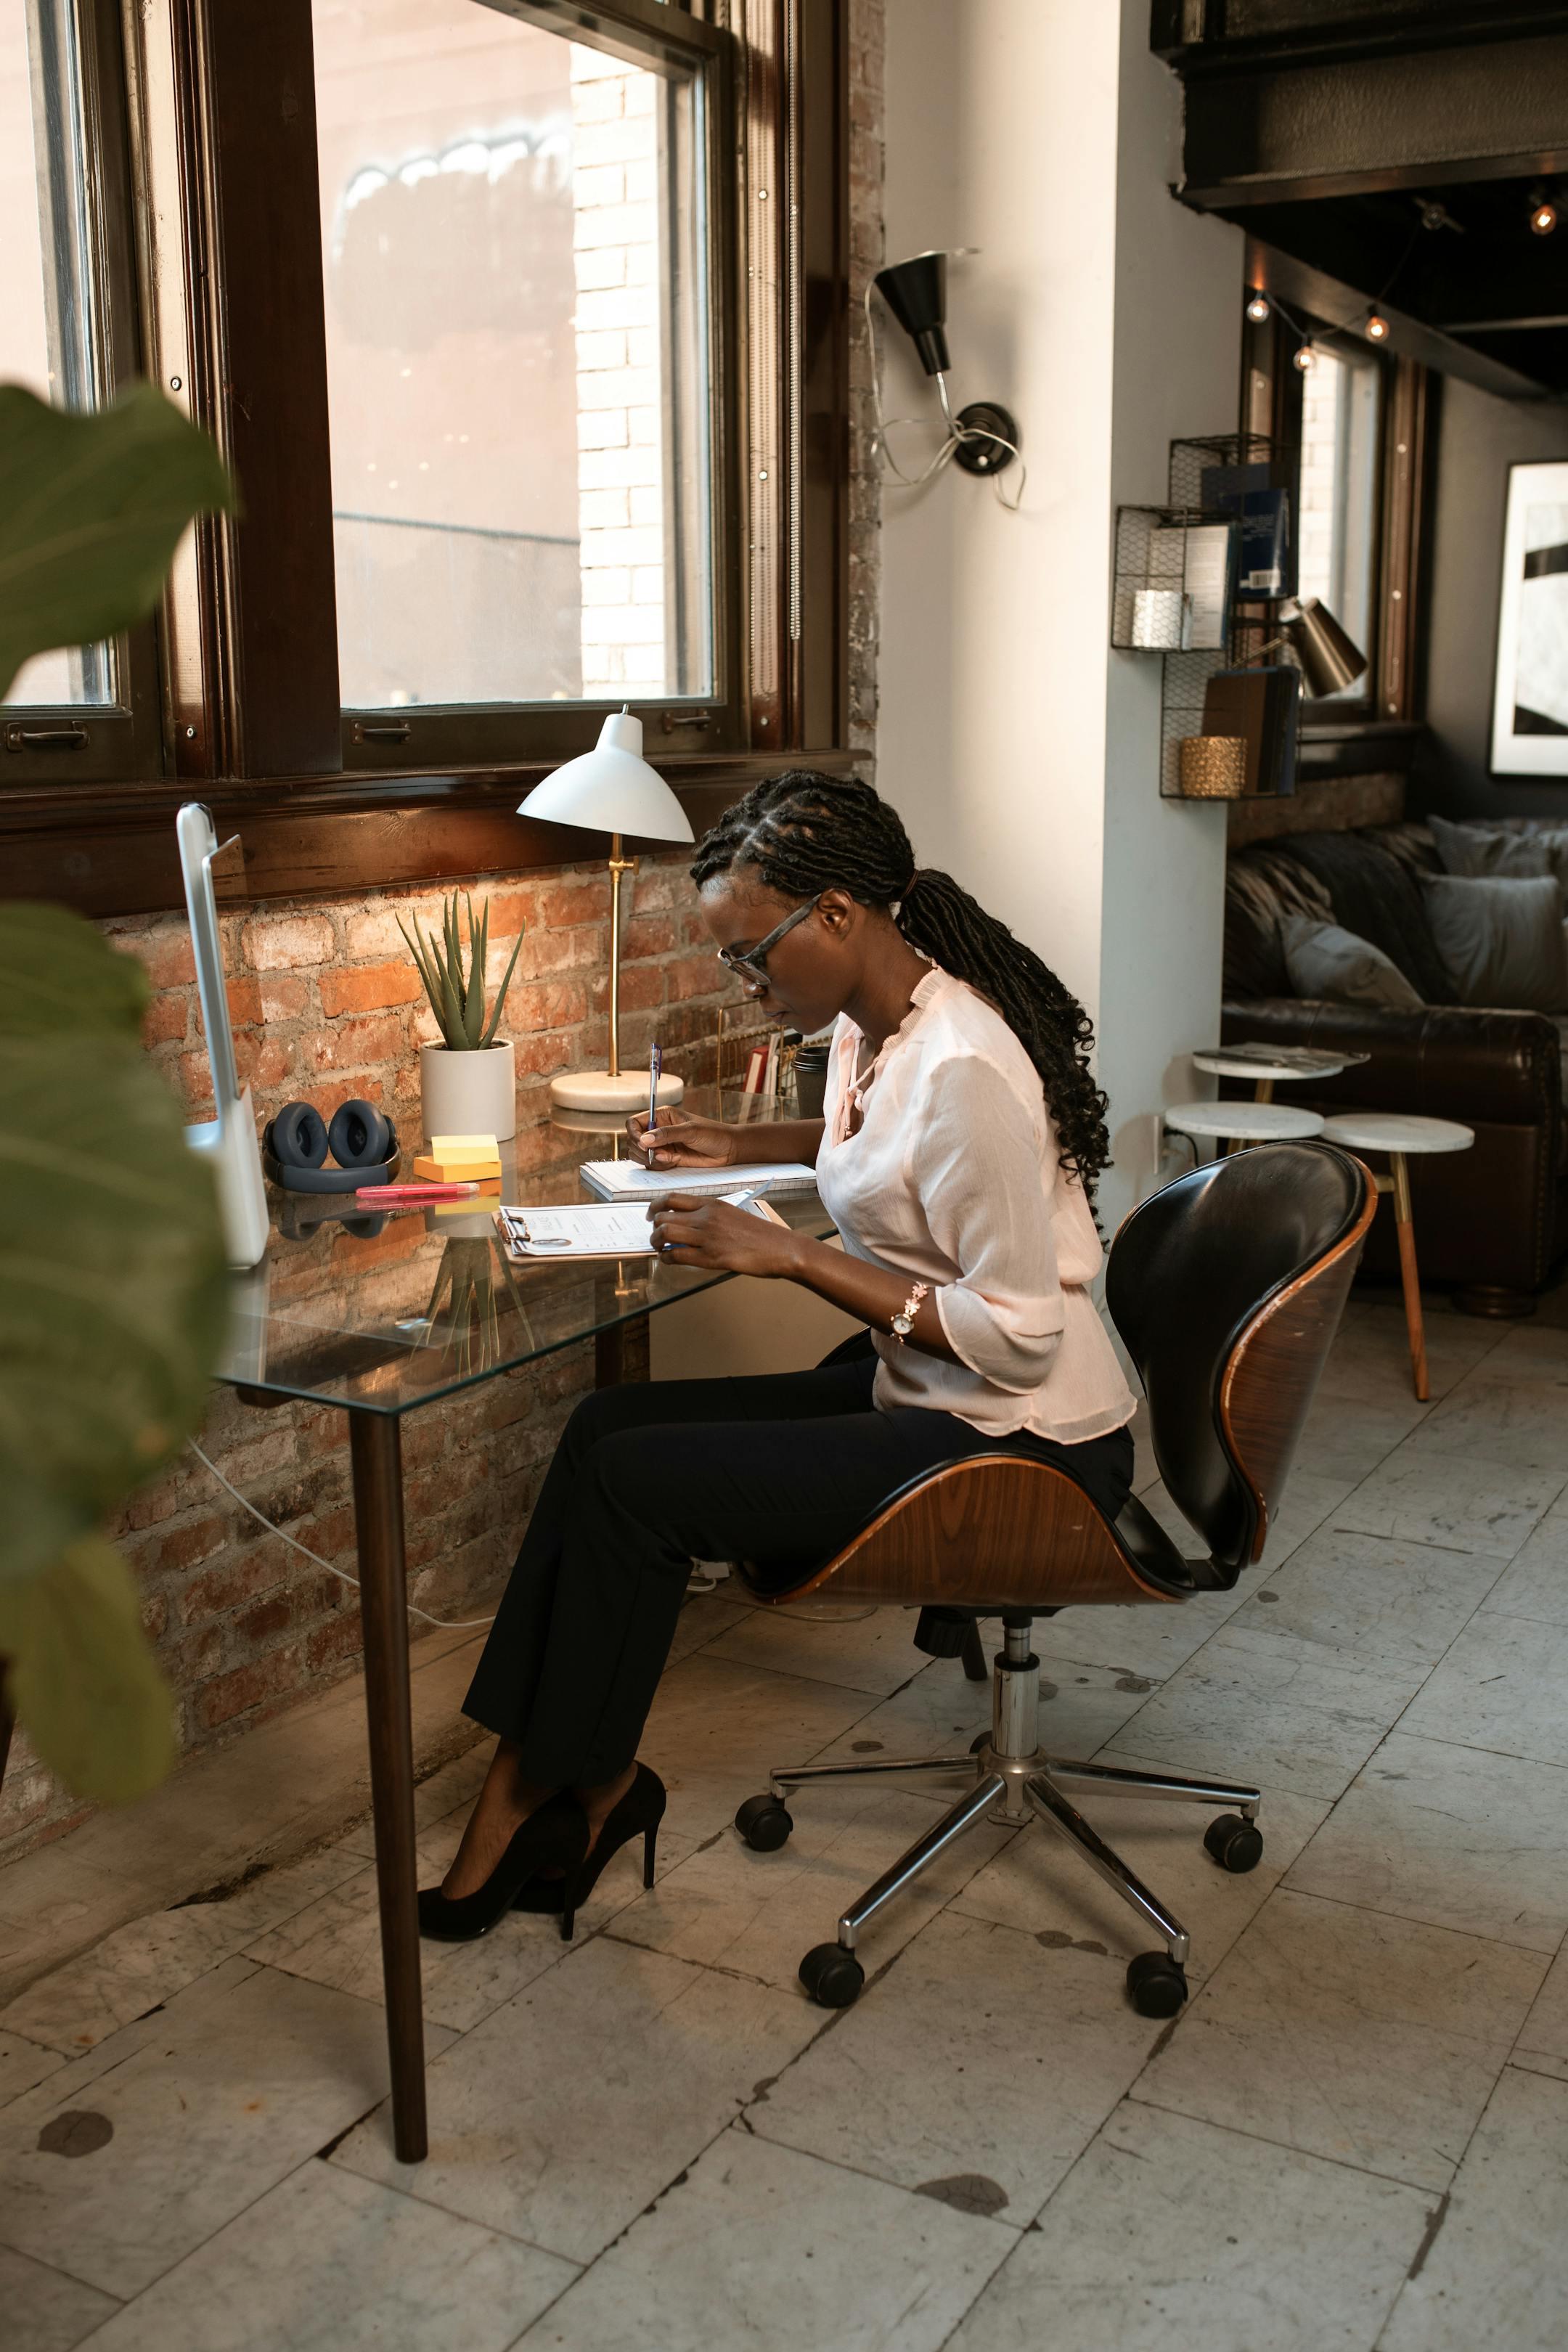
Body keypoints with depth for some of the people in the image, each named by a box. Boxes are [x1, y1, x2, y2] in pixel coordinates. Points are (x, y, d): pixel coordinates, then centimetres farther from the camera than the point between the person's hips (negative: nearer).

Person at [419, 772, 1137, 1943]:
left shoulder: (961, 1067, -26)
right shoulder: (870, 1021, 4)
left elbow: (1017, 1337, -25)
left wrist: (792, 1255, -23)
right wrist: (738, 1143, 16)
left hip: (1018, 1442, -9)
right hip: (924, 1390, 9)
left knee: (631, 1481, -13)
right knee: (608, 1426, -2)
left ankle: (592, 1787, 9)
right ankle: (532, 1779, 2)